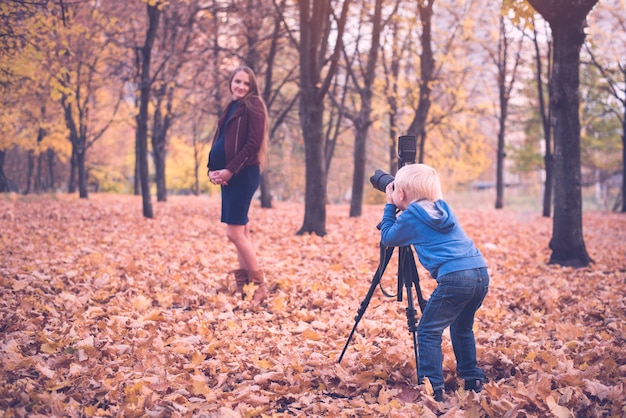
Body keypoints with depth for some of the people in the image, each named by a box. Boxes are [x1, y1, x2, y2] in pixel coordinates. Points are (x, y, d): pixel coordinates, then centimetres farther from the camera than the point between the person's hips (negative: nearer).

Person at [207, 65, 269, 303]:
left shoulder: (253, 106, -5)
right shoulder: (231, 108, 19)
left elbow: (253, 143, -15)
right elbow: (218, 140, 15)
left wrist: (230, 170, -18)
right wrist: (211, 168, -1)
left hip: (243, 175, -9)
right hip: (227, 175, 9)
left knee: (234, 232, -12)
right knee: (241, 232, 9)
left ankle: (258, 286, -3)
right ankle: (243, 288, 13)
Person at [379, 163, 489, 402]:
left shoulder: (411, 216, 2)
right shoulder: (442, 207, 22)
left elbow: (387, 238, 17)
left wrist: (389, 206, 23)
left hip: (454, 277, -8)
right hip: (481, 273, 8)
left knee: (428, 331, 0)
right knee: (462, 327, 25)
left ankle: (432, 388, -5)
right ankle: (473, 381, 28)